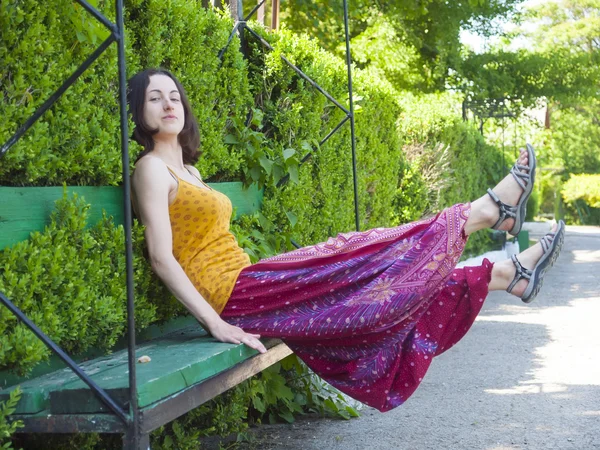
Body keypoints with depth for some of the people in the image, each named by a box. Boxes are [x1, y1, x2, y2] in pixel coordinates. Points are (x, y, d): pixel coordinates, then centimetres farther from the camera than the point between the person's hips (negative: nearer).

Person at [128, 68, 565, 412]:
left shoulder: (187, 169, 19)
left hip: (244, 285, 9)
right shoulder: (152, 168, -10)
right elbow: (162, 257, -18)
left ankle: (511, 275, 8)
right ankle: (491, 208, 4)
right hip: (233, 296, -9)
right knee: (375, 273, -5)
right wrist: (217, 323, -24)